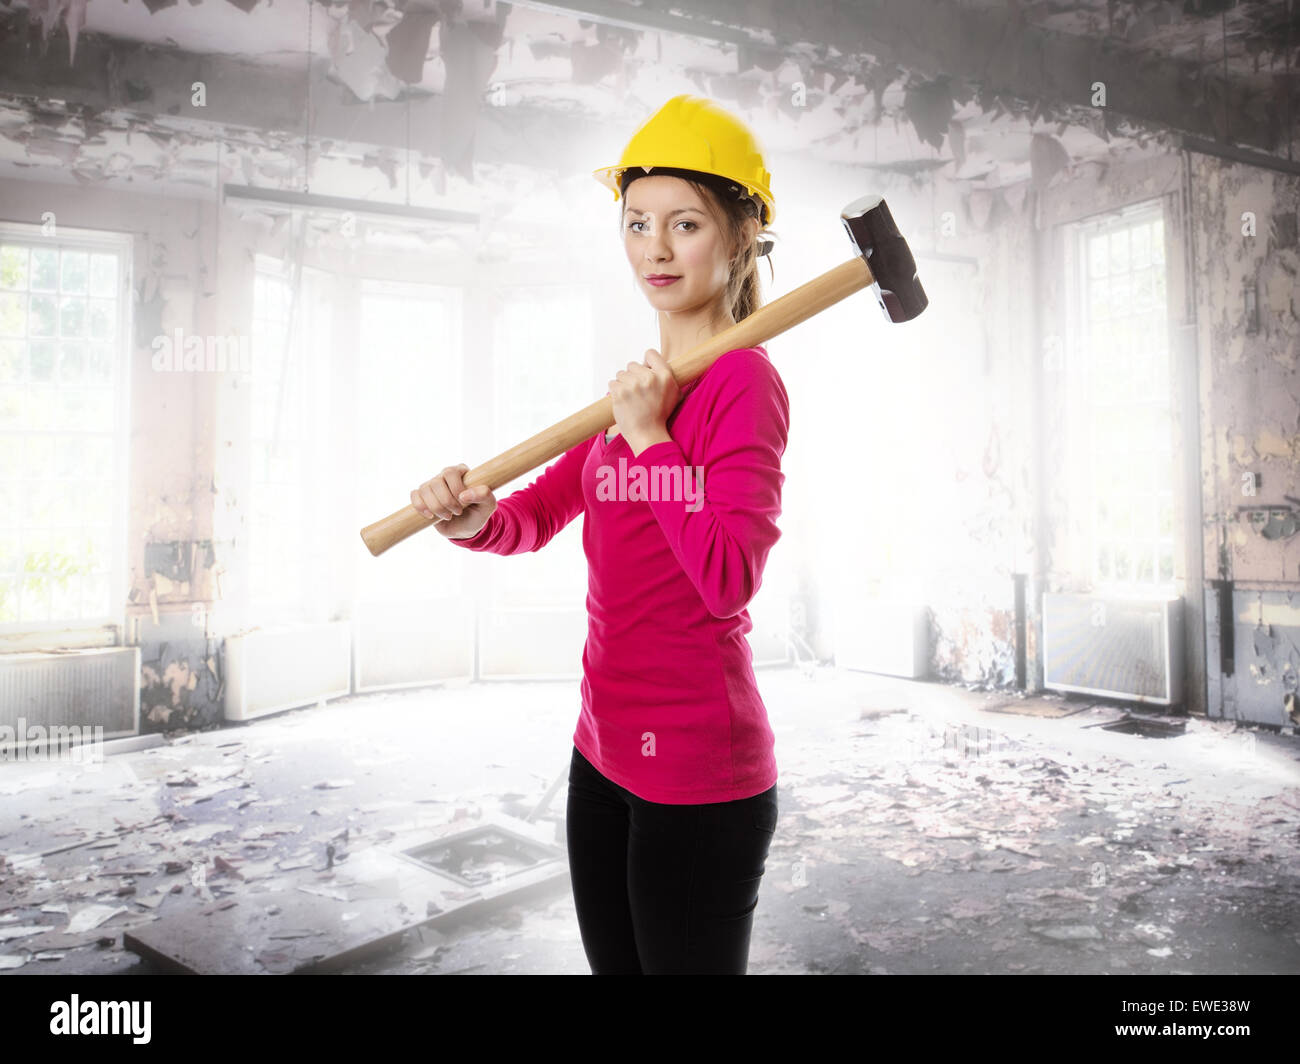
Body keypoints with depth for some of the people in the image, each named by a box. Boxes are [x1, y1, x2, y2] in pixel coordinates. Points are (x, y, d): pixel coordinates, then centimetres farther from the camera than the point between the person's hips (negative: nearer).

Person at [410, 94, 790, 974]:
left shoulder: (745, 382, -14)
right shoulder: (642, 384, 10)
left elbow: (728, 579, -24)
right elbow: (538, 515, 11)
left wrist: (650, 437, -19)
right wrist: (475, 519, -10)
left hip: (699, 773, -8)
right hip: (605, 750, 8)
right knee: (613, 962, 23)